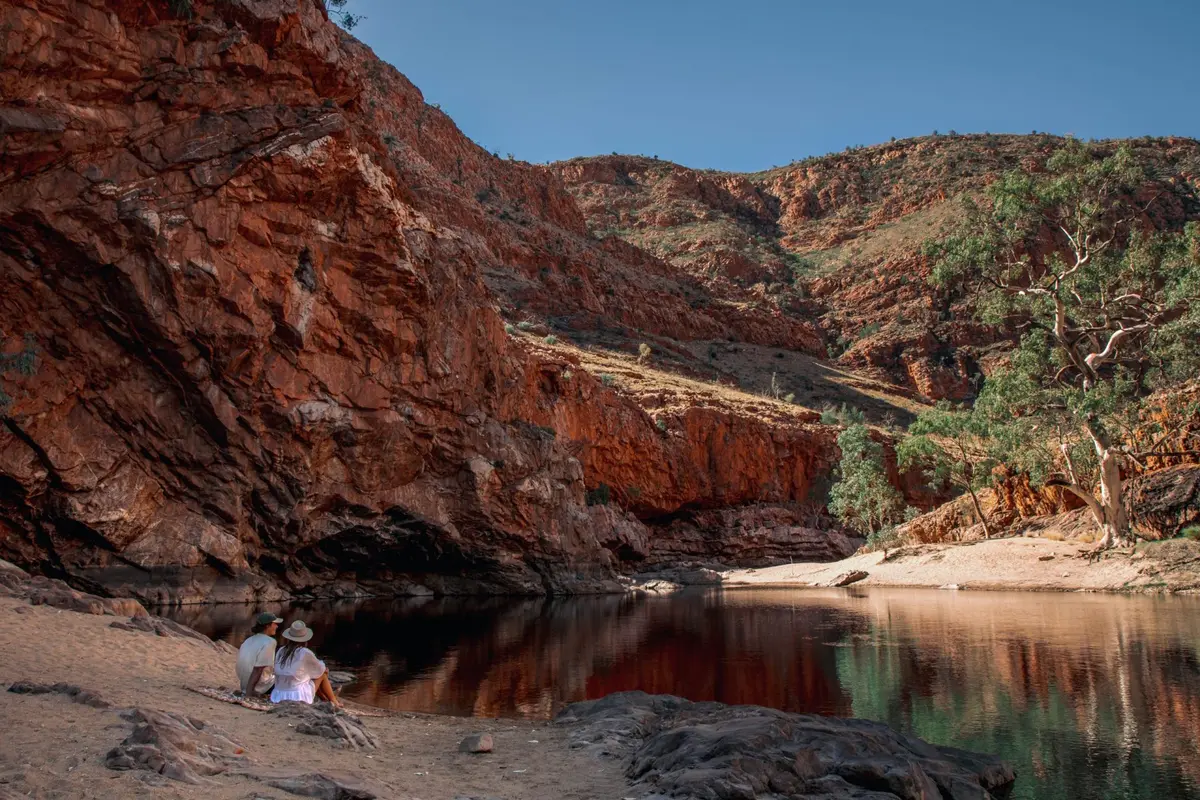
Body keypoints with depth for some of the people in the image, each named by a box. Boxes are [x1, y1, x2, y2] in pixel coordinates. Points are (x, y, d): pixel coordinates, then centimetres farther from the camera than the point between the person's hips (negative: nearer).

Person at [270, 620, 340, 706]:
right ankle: (333, 701, 30)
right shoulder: (305, 653, -13)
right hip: (300, 697, -6)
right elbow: (320, 669, 4)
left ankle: (326, 699, 39)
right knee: (322, 673, 17)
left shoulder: (280, 651, 2)